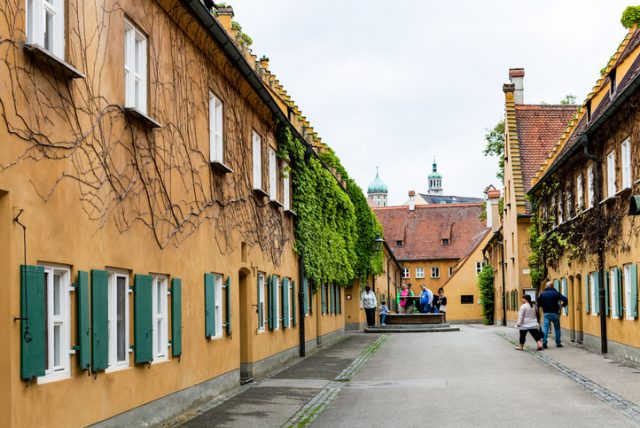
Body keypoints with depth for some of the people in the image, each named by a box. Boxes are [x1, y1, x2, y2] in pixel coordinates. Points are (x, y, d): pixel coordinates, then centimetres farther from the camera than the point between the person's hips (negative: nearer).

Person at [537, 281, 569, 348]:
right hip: (555, 313, -1)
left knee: (545, 328, -2)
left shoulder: (542, 294, 3)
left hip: (546, 313, 1)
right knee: (557, 328, 11)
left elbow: (538, 303, 6)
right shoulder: (556, 293, -3)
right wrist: (562, 305, 6)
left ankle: (544, 342, -15)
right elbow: (565, 299, -12)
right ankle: (558, 343, 13)